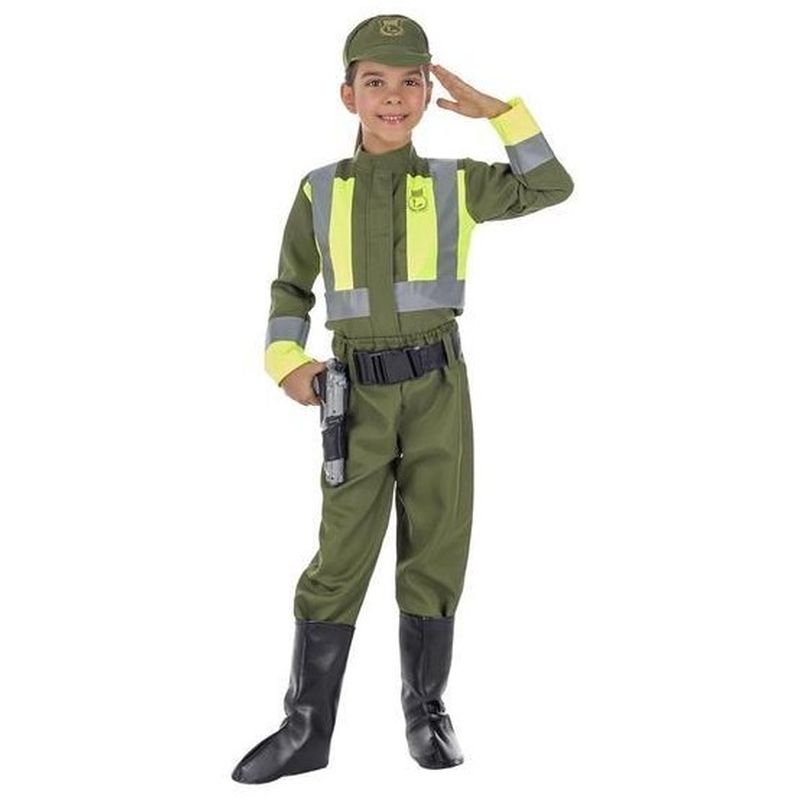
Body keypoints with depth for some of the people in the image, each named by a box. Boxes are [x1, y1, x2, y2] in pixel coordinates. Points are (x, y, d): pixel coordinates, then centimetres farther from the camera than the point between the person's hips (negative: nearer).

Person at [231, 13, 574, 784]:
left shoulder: (455, 183, 5)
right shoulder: (319, 191, 6)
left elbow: (553, 186, 10)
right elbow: (290, 289, 13)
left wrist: (498, 110, 3)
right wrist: (287, 365, -3)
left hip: (437, 385, 0)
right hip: (359, 389, 0)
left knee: (435, 551, 5)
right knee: (338, 557, -1)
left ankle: (425, 710, 20)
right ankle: (306, 728, 7)